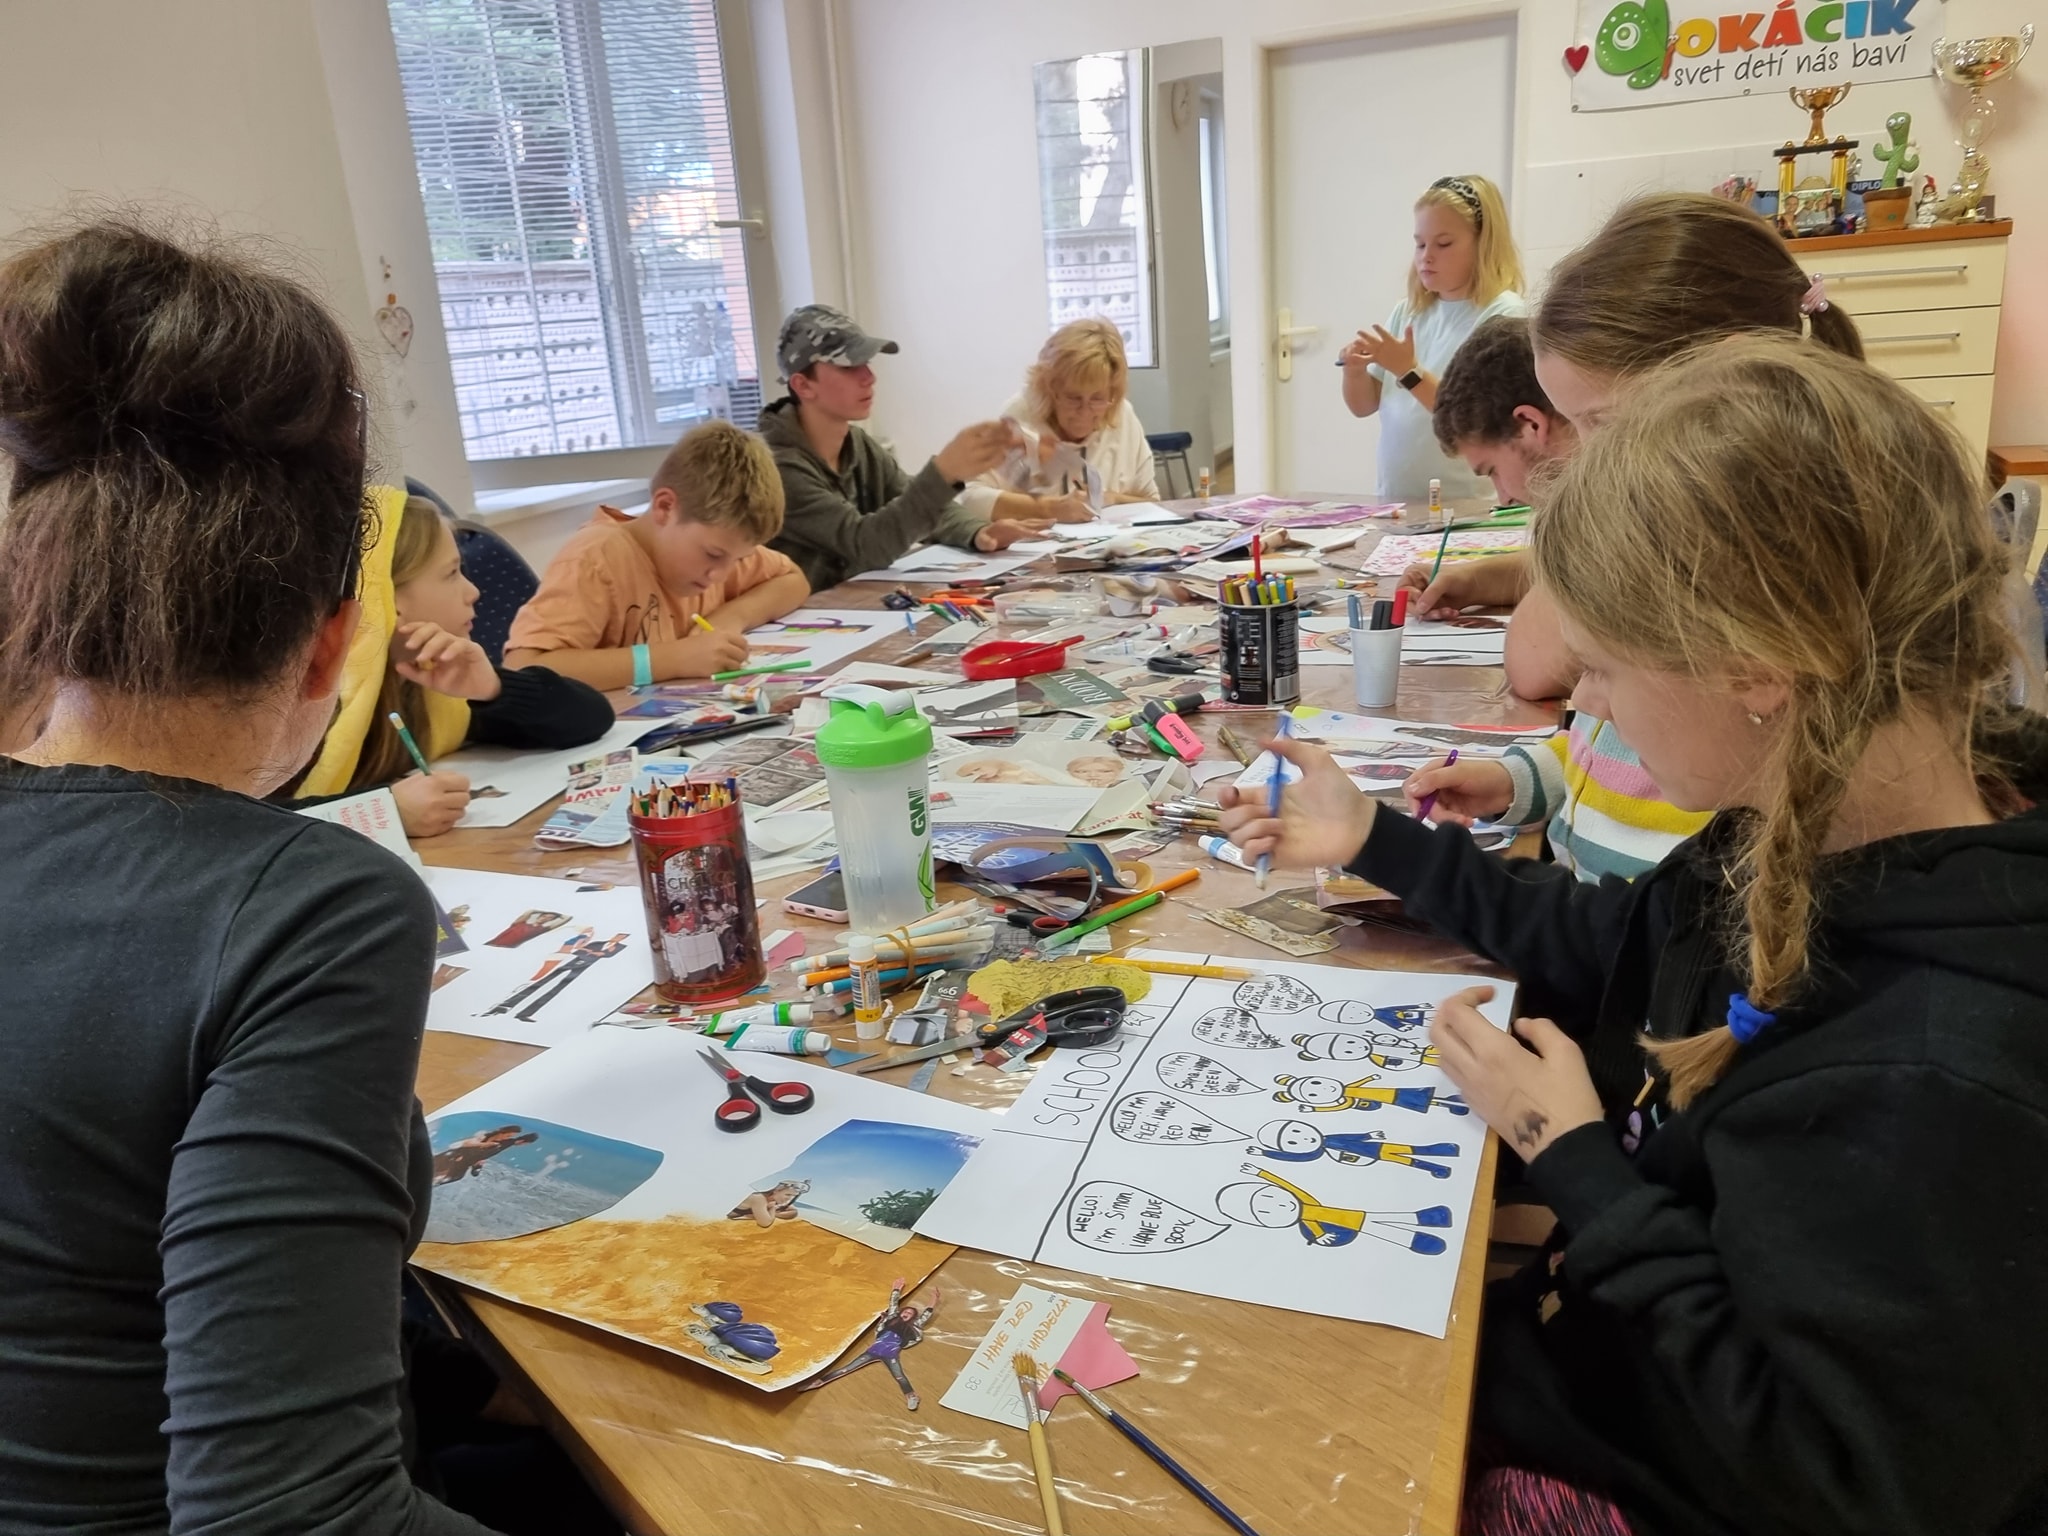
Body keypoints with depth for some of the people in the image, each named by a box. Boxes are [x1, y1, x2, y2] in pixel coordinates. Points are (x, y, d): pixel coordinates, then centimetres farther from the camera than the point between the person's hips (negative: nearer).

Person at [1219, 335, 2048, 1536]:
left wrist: (1571, 1155, -21)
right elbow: (1619, 949, 12)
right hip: (1609, 1341, 7)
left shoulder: (1942, 1079, -35)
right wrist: (1374, 842, 12)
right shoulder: (1816, 840, -7)